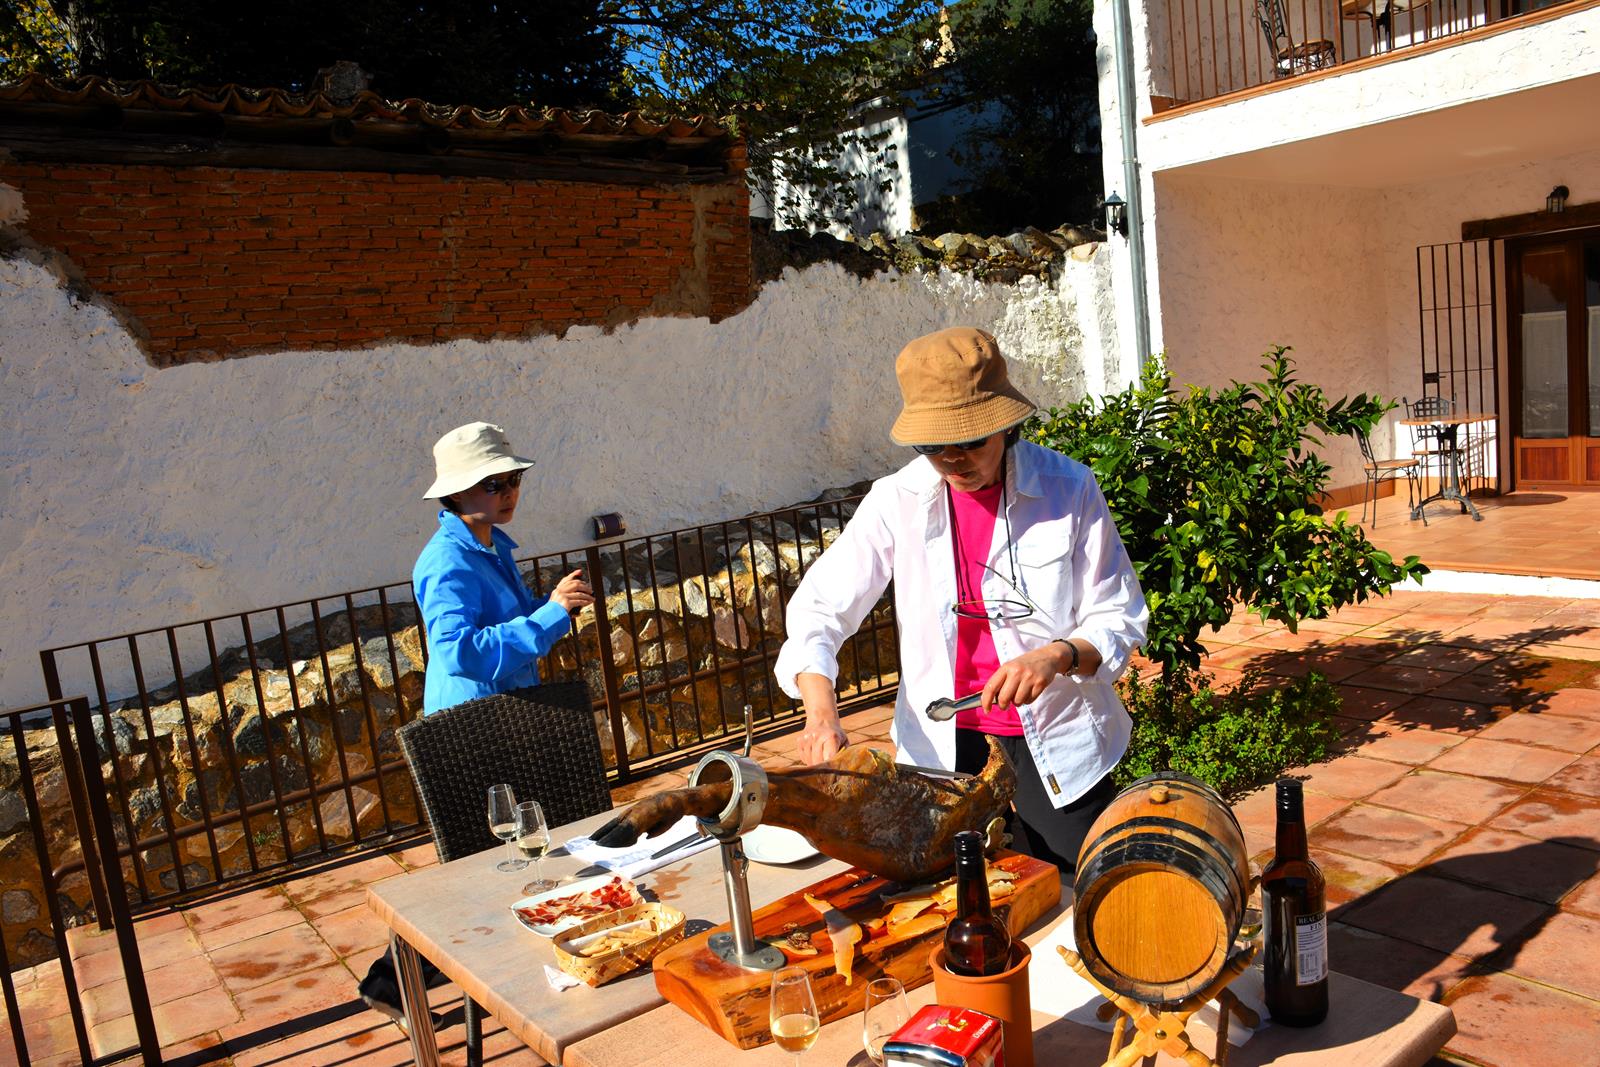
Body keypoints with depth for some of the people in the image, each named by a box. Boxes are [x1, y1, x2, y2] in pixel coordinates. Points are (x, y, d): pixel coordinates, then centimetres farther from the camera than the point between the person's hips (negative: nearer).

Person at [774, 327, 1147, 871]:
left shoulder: (1069, 489, -10)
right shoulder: (897, 500, -6)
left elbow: (1119, 618, -5)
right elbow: (819, 608, -7)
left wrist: (1059, 656, -26)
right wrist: (821, 712, -23)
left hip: (1057, 732, -1)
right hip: (941, 737, 2)